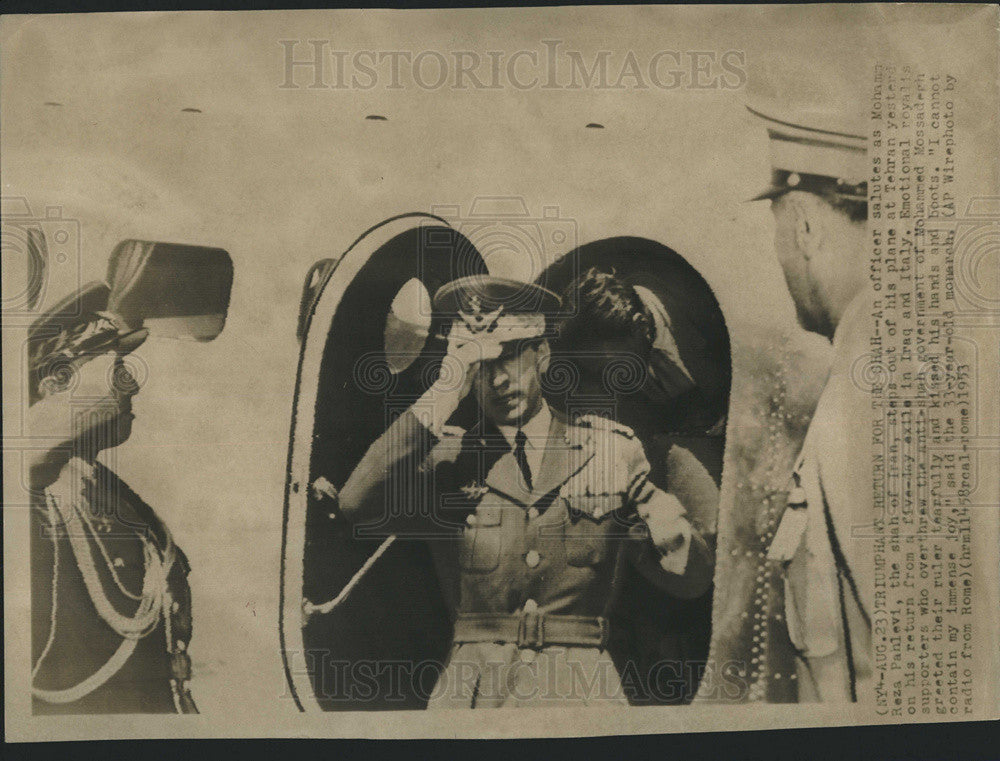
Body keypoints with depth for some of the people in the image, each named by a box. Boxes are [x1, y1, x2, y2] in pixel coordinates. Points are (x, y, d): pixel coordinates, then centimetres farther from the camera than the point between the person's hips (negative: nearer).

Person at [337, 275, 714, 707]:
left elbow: (692, 579, 10)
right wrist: (444, 394, -10)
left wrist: (660, 516, -12)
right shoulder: (443, 457, 7)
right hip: (470, 693, 0)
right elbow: (355, 505, -13)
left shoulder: (613, 450, 9)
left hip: (583, 691, 1)